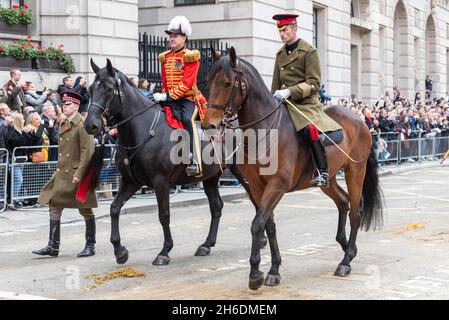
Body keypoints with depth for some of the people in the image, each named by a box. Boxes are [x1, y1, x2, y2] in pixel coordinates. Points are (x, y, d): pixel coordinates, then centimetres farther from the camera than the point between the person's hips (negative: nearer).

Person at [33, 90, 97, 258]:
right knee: (54, 206, 3)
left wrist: (79, 173, -21)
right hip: (62, 173, 8)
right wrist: (59, 169, 15)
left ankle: (90, 246, 14)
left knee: (85, 210, 3)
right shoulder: (63, 124, 13)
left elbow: (87, 152, -17)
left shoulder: (82, 125, -12)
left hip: (78, 174, -8)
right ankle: (53, 246, 7)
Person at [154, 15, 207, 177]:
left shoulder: (190, 57, -5)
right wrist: (163, 96, 7)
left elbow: (186, 84, -14)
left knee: (186, 119, -33)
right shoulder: (165, 58, 15)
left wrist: (168, 96, -21)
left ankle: (193, 160, -35)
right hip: (170, 99, 7)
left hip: (188, 98, -7)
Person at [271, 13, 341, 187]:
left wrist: (289, 91, -23)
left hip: (305, 102, -8)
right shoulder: (280, 53, 17)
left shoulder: (309, 52, -4)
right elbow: (276, 84, 23)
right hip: (283, 103, 8)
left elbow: (314, 84, -12)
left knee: (309, 130, -32)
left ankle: (323, 172, -24)